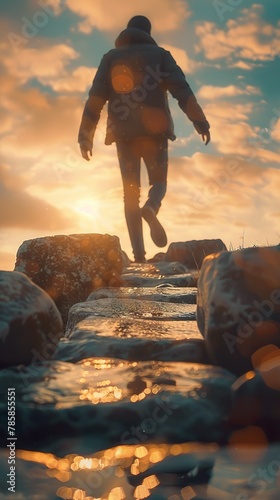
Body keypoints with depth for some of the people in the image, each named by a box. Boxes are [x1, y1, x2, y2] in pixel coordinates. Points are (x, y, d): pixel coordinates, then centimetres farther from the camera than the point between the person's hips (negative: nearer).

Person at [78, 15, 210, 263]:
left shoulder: (110, 58, 13)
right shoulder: (159, 55, 8)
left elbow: (95, 97, 3)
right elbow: (182, 90, -4)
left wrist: (86, 135, 2)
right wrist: (200, 122, -7)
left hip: (124, 134, 2)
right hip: (154, 131, -1)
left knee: (131, 191, 6)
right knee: (158, 182, 12)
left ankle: (138, 252, -4)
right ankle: (151, 208, -25)